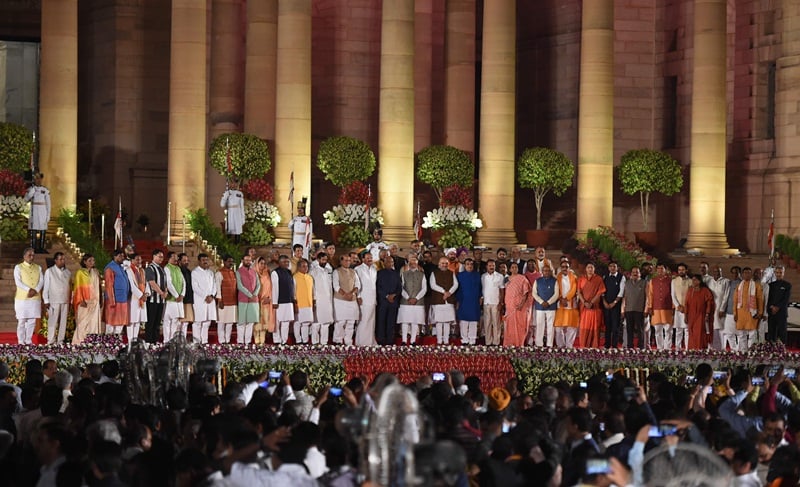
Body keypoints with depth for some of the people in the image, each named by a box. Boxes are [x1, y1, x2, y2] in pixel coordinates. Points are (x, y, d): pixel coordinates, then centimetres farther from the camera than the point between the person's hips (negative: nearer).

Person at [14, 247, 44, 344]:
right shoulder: (18, 267, 3)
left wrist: (35, 291, -13)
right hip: (22, 298, -4)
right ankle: (21, 341, 1)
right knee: (22, 321, -3)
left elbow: (41, 281, 5)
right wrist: (29, 290, -19)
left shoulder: (38, 268, 14)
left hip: (35, 298, 4)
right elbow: (18, 282, -8)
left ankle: (28, 340, 9)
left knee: (32, 321, 3)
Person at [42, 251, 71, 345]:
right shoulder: (49, 271, 2)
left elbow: (70, 287, 14)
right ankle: (51, 341, -3)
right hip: (54, 301, -4)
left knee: (63, 322, 3)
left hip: (65, 301, 4)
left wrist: (70, 301, 11)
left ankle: (60, 341, 8)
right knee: (53, 322, -6)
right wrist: (46, 301, -5)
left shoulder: (68, 272, 11)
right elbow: (46, 287, 1)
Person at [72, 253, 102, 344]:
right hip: (84, 302, -4)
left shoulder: (95, 272, 14)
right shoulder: (80, 272, 1)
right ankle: (80, 342, -7)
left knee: (94, 322, -1)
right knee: (83, 323, -8)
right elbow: (77, 287, -4)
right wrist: (81, 300, -13)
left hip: (94, 302, 4)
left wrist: (99, 300, 10)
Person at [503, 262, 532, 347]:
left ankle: (519, 344, 0)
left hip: (519, 305, -4)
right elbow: (506, 292, 16)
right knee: (510, 324, 3)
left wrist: (522, 303, -18)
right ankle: (509, 343, 7)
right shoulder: (507, 279, 13)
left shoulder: (522, 278, -2)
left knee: (519, 324, -4)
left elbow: (526, 292, -6)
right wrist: (505, 304, 7)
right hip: (510, 305, 4)